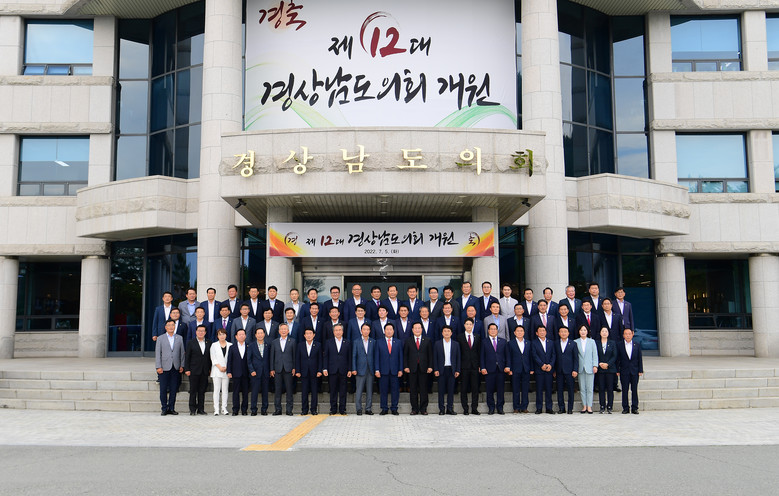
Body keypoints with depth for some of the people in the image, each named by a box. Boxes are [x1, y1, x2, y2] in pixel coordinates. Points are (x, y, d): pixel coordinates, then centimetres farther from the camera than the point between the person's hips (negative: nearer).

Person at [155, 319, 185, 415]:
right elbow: (157, 353, 2)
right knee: (163, 389, 0)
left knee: (173, 389, 4)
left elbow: (182, 352, 10)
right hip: (164, 368, -2)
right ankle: (164, 408, 9)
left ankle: (171, 408, 12)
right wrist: (158, 367, -6)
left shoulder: (179, 338, 11)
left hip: (176, 368, 2)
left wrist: (182, 365, 3)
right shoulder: (161, 338, 6)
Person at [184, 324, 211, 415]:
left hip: (204, 372, 3)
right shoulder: (191, 343, 3)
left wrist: (210, 368, 4)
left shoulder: (209, 343, 10)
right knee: (193, 391, -1)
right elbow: (187, 357, 1)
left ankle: (201, 409, 10)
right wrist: (187, 369, -6)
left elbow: (210, 357, 11)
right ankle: (192, 409, 4)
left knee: (202, 391, 5)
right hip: (194, 371, -2)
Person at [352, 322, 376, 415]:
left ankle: (368, 409, 10)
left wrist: (375, 368, 3)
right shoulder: (356, 342, 5)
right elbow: (353, 356, 3)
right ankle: (359, 409, 4)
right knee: (359, 390, -3)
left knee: (369, 390, 4)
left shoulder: (373, 342, 10)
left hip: (370, 369, 2)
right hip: (360, 369, -2)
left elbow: (375, 356, 9)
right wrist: (353, 369, -5)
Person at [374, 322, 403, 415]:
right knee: (383, 390, 2)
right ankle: (384, 409, 11)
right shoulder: (379, 342, 7)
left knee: (395, 390, 2)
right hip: (383, 371, -1)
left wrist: (400, 369, 1)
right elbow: (377, 356, 3)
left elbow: (400, 357, 9)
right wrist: (377, 370, -4)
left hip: (395, 371, 1)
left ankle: (394, 408, 11)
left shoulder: (398, 342, 11)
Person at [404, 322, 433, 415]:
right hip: (412, 369, 0)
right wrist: (406, 366, -3)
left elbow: (430, 355, 7)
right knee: (413, 390, 2)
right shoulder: (408, 341, 8)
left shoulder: (427, 341, 9)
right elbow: (405, 355, 7)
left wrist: (430, 366, -2)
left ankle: (423, 409, 8)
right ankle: (414, 409, 8)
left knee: (423, 389, 1)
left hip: (423, 368, 0)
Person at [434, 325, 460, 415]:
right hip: (441, 370, -1)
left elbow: (458, 358, 8)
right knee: (441, 390, 1)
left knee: (451, 390, 2)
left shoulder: (455, 344, 8)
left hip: (451, 370, 1)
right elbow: (435, 358, 4)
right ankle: (441, 409, 6)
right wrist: (435, 369, -5)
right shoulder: (437, 344, 5)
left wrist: (457, 370, 1)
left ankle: (450, 408, 9)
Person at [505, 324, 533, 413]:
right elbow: (508, 357, 2)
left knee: (525, 390, 3)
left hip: (526, 370, 2)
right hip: (515, 370, -2)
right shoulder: (510, 343, 4)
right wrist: (509, 368, -6)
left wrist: (531, 369, 4)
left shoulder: (528, 343, 12)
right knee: (515, 390, 1)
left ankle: (524, 407, 10)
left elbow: (531, 356, 10)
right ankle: (516, 407, 7)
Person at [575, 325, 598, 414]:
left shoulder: (592, 341, 8)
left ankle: (589, 406, 3)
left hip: (589, 368, -1)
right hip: (580, 368, 1)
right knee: (582, 388, 2)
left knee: (589, 388, -1)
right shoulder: (576, 342, 6)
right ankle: (584, 406, 9)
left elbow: (595, 354, 6)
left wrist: (595, 366, -3)